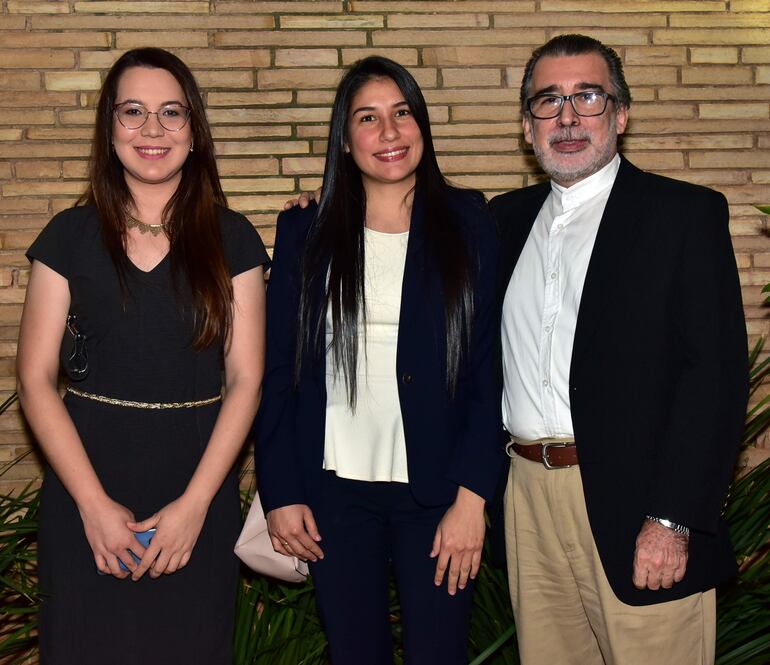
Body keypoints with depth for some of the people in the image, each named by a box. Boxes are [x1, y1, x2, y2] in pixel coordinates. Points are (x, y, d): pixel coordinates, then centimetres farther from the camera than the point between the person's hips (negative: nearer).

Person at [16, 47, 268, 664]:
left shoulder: (231, 238, 1)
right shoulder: (70, 235, 1)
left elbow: (246, 377, -3)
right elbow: (36, 379, -2)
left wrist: (194, 504, -11)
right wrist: (95, 504, -10)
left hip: (200, 483, 0)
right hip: (87, 483, 0)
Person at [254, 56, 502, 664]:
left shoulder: (467, 225, 1)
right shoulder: (306, 233, 5)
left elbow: (489, 366, -3)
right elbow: (278, 370, 4)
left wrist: (472, 496, -9)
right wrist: (281, 493, -1)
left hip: (435, 488, -1)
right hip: (334, 488, 1)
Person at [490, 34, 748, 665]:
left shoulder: (686, 213, -3)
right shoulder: (509, 217, 14)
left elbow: (716, 372, -10)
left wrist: (672, 520, -17)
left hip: (632, 505, -5)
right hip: (528, 491, 5)